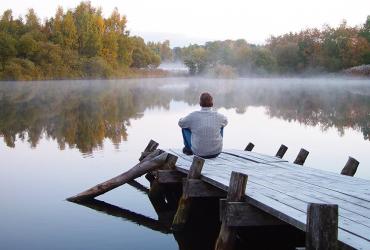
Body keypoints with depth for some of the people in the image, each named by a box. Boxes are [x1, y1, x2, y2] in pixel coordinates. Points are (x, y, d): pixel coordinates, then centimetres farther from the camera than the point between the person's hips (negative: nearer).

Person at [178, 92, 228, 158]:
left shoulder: (193, 116, -17)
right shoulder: (218, 116, -12)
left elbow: (180, 123, 4)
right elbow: (225, 121, 13)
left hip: (198, 152, -1)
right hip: (216, 152, 1)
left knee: (185, 126, 19)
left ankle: (188, 149, 38)